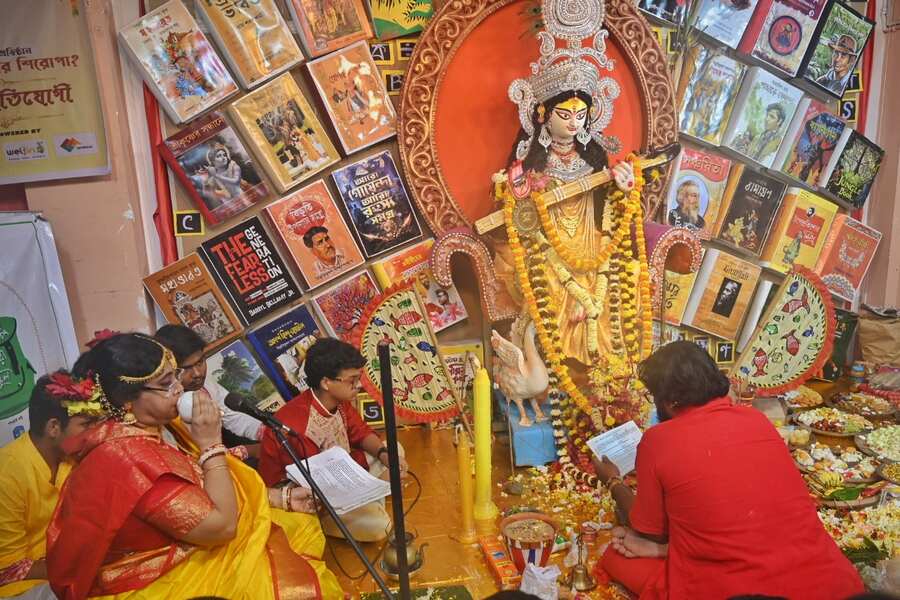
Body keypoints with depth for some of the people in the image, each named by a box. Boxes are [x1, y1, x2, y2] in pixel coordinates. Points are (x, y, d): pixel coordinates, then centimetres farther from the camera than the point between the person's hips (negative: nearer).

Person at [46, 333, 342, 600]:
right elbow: (221, 525, -26)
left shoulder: (155, 428, -2)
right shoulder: (129, 457, -30)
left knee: (303, 527, 7)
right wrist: (211, 443, -21)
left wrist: (284, 498, 3)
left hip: (183, 553, 8)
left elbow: (207, 492, 6)